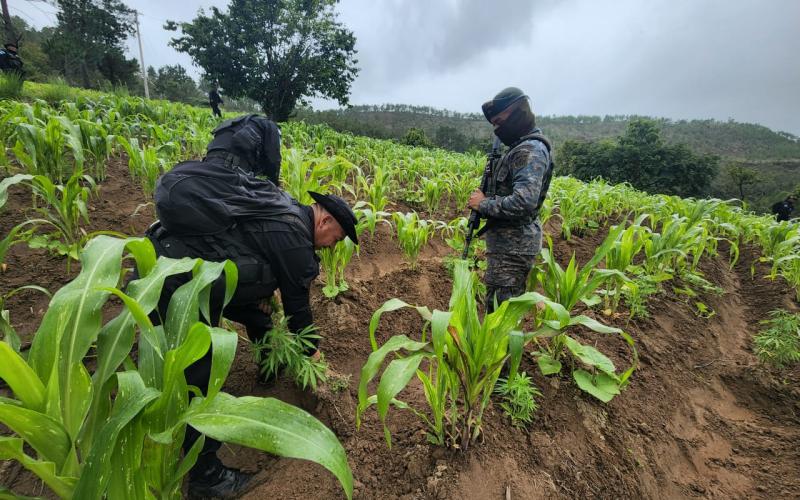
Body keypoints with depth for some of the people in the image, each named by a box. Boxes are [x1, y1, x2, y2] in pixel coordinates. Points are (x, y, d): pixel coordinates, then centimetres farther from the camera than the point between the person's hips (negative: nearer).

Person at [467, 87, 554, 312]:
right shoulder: (522, 147, 16)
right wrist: (485, 198, 7)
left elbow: (523, 202, -29)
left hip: (512, 246, -11)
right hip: (511, 242, 11)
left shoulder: (531, 150, -17)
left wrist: (483, 203, -16)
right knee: (507, 308, 21)